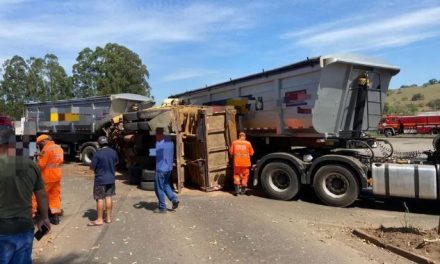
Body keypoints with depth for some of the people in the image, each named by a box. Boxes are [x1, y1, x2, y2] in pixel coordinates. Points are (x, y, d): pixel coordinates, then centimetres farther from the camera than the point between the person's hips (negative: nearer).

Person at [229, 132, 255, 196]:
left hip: (237, 162, 1)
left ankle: (236, 190, 3)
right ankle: (243, 190, 18)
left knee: (236, 175, 14)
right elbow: (251, 153, 2)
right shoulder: (248, 143, -4)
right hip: (246, 163, -1)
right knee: (245, 175, 13)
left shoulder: (234, 142, -1)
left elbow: (231, 152, 3)